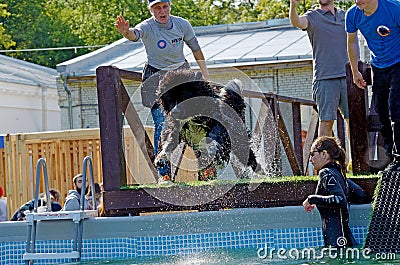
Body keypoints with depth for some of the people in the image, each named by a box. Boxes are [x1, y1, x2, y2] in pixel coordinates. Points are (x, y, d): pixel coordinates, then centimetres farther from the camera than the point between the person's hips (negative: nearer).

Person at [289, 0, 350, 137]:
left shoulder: (343, 15, 15)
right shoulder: (313, 16, 2)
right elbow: (297, 22, -21)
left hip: (347, 76, 4)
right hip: (325, 78, -4)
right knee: (326, 120, -6)